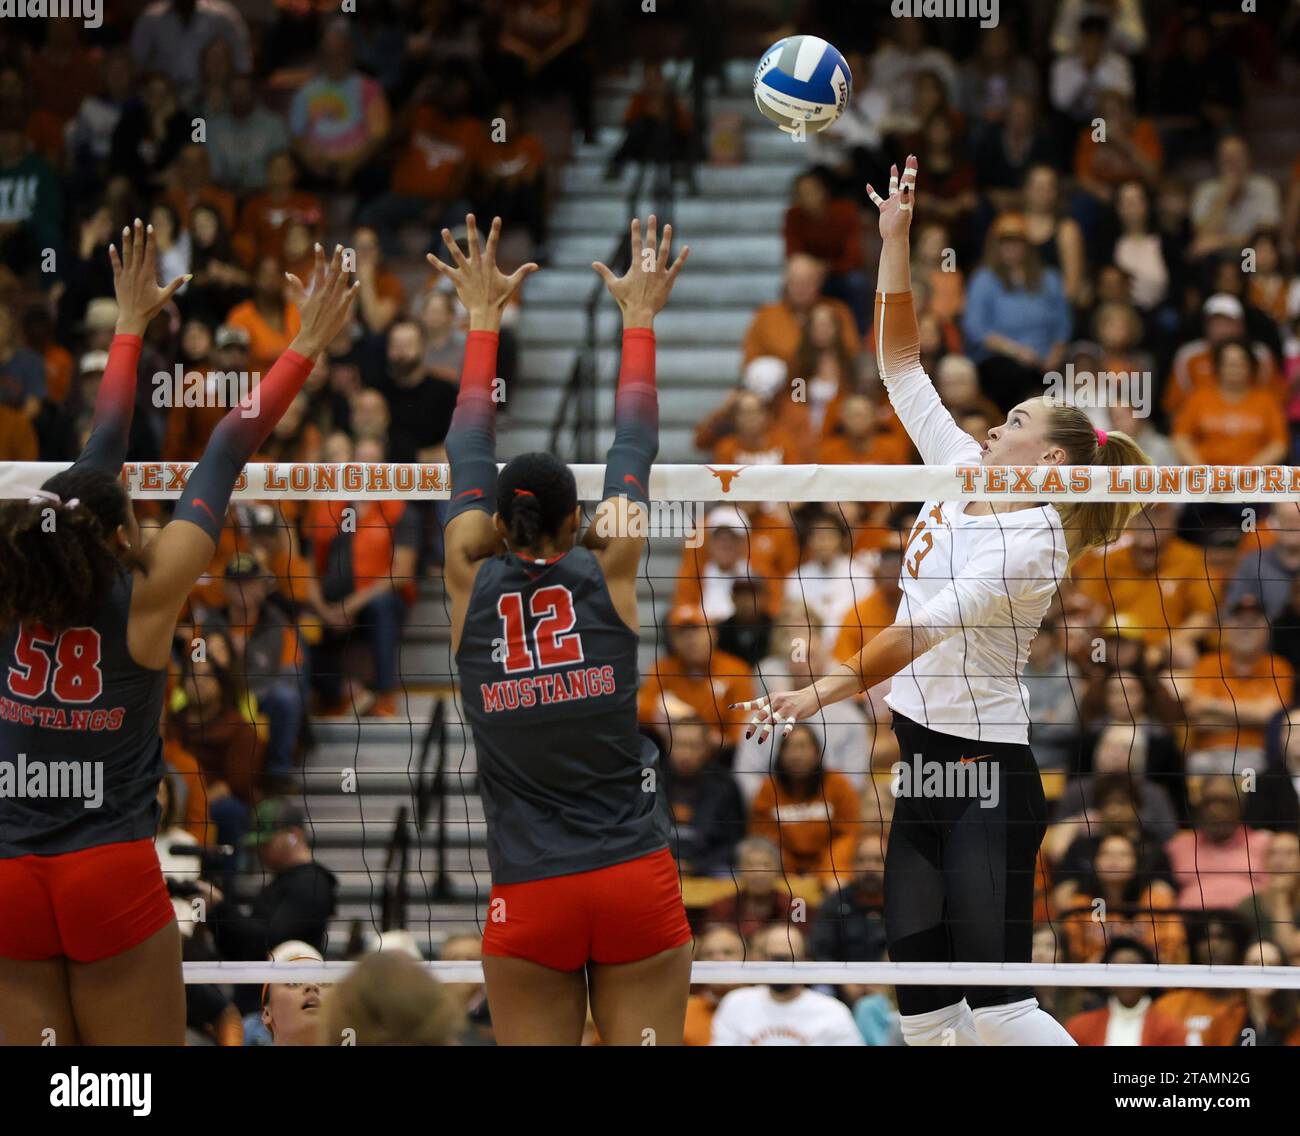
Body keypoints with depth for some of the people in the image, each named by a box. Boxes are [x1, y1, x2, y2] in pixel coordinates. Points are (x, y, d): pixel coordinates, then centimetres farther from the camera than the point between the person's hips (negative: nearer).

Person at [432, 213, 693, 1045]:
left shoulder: (472, 584, 2)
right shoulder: (610, 573, 0)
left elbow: (470, 453, 15)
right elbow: (635, 448, 13)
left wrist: (485, 319, 25)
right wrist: (640, 320, 24)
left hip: (529, 901, 0)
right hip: (637, 883, 0)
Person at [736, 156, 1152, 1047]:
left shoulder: (1033, 542, -14)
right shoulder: (961, 473, 9)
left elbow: (927, 626, -23)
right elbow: (901, 365, 13)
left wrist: (825, 692, -31)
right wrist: (895, 239, 6)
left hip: (990, 777, -9)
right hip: (923, 763, 9)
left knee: (997, 1011, -12)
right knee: (923, 1008, 6)